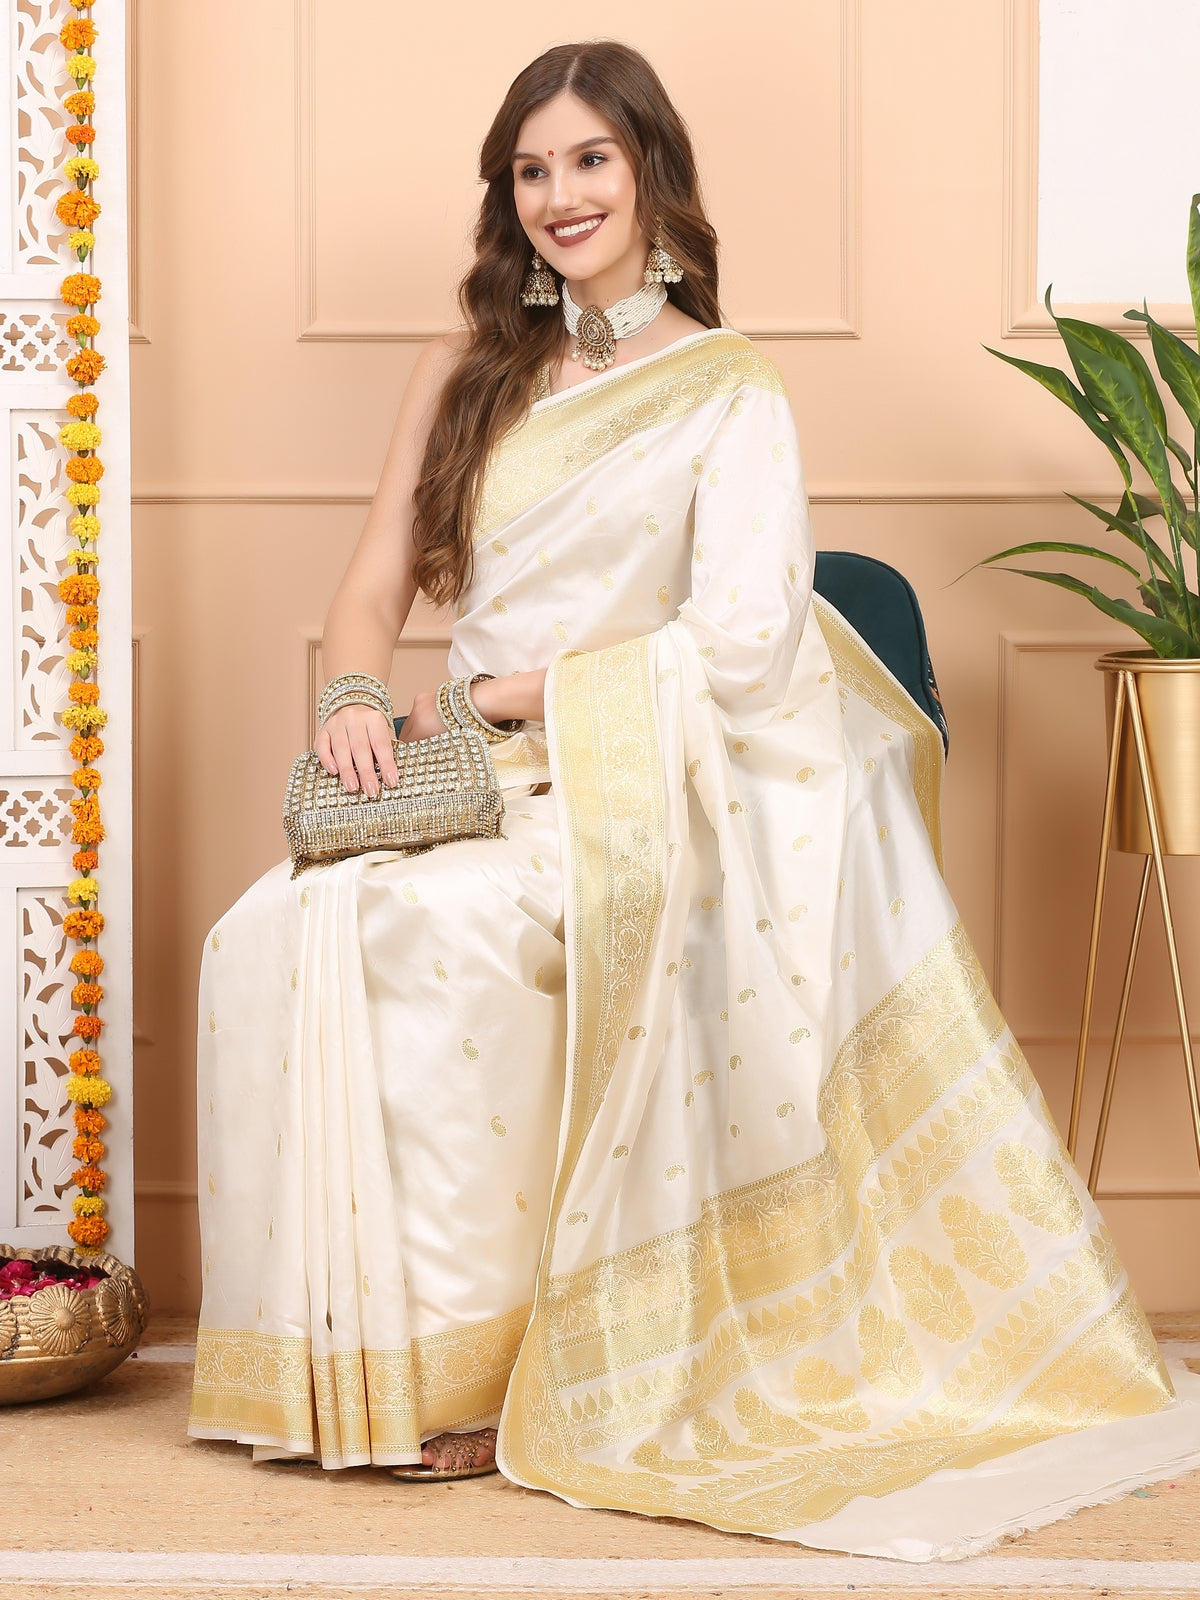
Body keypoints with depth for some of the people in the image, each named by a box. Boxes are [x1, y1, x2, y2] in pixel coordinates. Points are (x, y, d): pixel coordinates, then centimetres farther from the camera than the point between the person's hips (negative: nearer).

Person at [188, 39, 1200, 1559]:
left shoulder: (728, 395, 3)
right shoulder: (467, 370, 18)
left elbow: (737, 641, -10)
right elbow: (379, 575, 13)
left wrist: (510, 693, -11)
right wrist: (355, 693, -10)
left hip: (632, 794, -5)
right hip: (480, 786, 5)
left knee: (417, 940, -33)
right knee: (267, 936, -25)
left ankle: (468, 1362, -19)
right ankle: (341, 1358, -17)